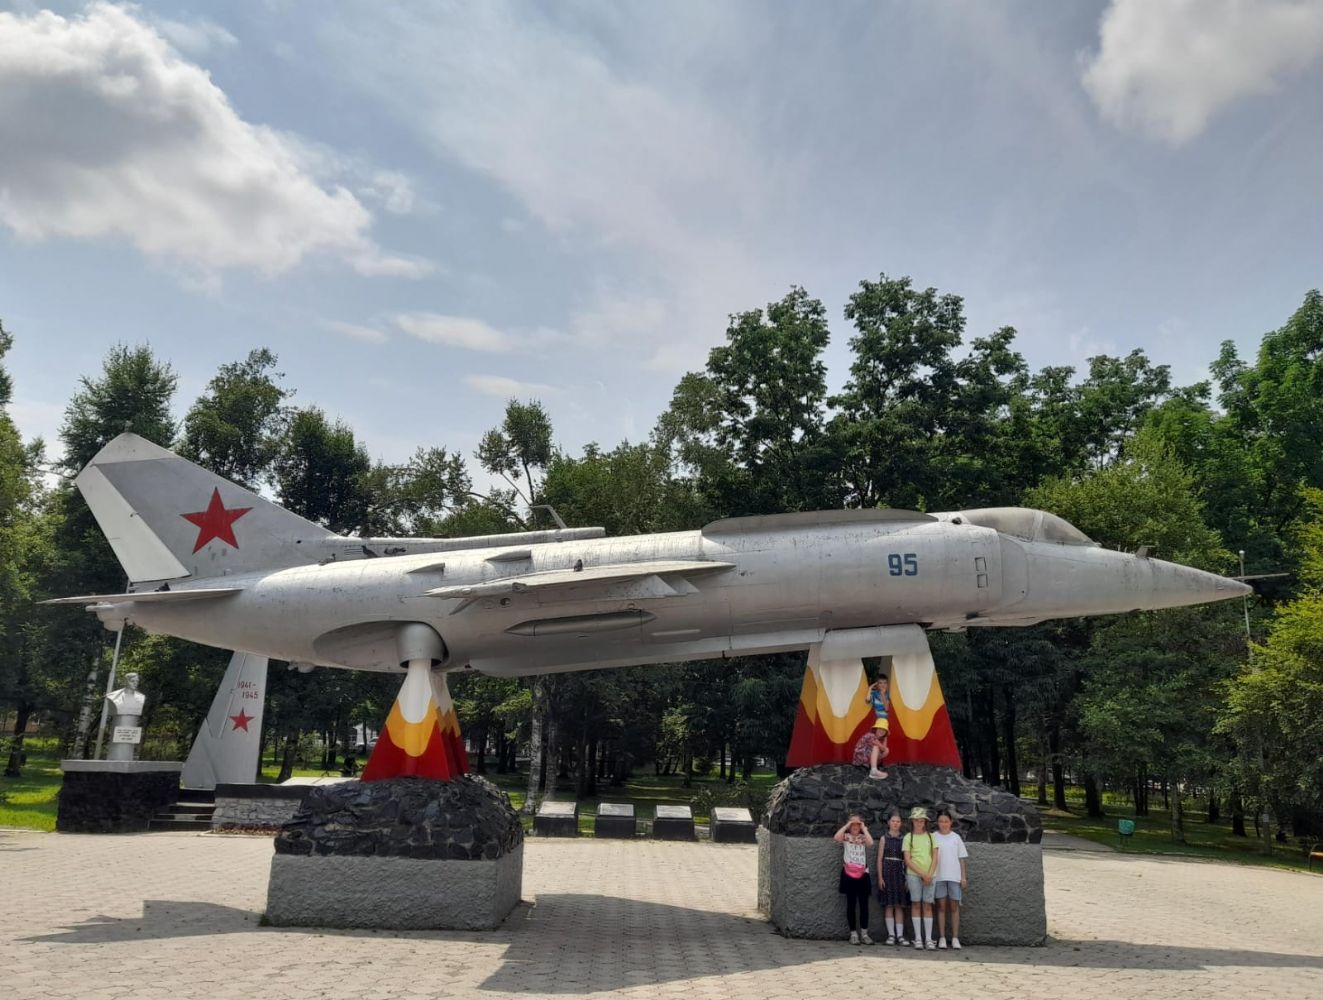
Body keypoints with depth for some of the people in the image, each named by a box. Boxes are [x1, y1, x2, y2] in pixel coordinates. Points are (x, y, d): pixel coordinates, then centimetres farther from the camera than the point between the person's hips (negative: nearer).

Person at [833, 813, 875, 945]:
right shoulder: (846, 836, 4)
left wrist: (864, 828, -6)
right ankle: (853, 934, 8)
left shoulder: (863, 837, 8)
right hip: (849, 874, -1)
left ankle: (864, 933, 9)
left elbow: (871, 843, -15)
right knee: (851, 904, 3)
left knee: (864, 904, 2)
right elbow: (836, 837, -18)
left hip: (862, 874, 1)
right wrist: (846, 825, -9)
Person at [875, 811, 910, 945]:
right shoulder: (884, 838, 3)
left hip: (900, 873, 2)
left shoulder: (903, 839, 9)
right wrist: (880, 877, -8)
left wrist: (907, 877, 0)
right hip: (887, 872, -2)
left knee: (899, 905, 2)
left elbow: (906, 859, 8)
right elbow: (879, 859, 1)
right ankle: (891, 935, 3)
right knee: (888, 905, -1)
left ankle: (900, 935, 4)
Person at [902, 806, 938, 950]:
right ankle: (918, 938, 3)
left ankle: (929, 939, 2)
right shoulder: (908, 837, 2)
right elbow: (907, 860, -4)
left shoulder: (930, 836, 8)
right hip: (914, 875, -2)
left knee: (927, 905, 1)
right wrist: (922, 874, -11)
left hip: (929, 876, 2)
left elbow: (935, 858, 4)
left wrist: (929, 874, -9)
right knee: (916, 904, 0)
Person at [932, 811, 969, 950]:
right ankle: (942, 938, 3)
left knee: (954, 907, 2)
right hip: (939, 876, -1)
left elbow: (961, 858, 8)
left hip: (954, 876, 1)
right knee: (942, 907, 0)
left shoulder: (956, 837, 7)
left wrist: (964, 876, 3)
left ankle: (955, 938, 5)